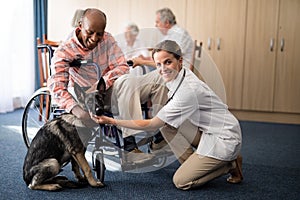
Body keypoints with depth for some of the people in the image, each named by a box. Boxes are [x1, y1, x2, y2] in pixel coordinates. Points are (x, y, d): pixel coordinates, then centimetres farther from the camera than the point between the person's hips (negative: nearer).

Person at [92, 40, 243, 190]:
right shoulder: (182, 74, -4)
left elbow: (152, 125, -22)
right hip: (208, 131, 9)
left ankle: (230, 164, 5)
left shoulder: (187, 91, -29)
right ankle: (195, 166, 6)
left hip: (224, 139, -9)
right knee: (166, 124, -4)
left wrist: (112, 121, -19)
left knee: (180, 181, -8)